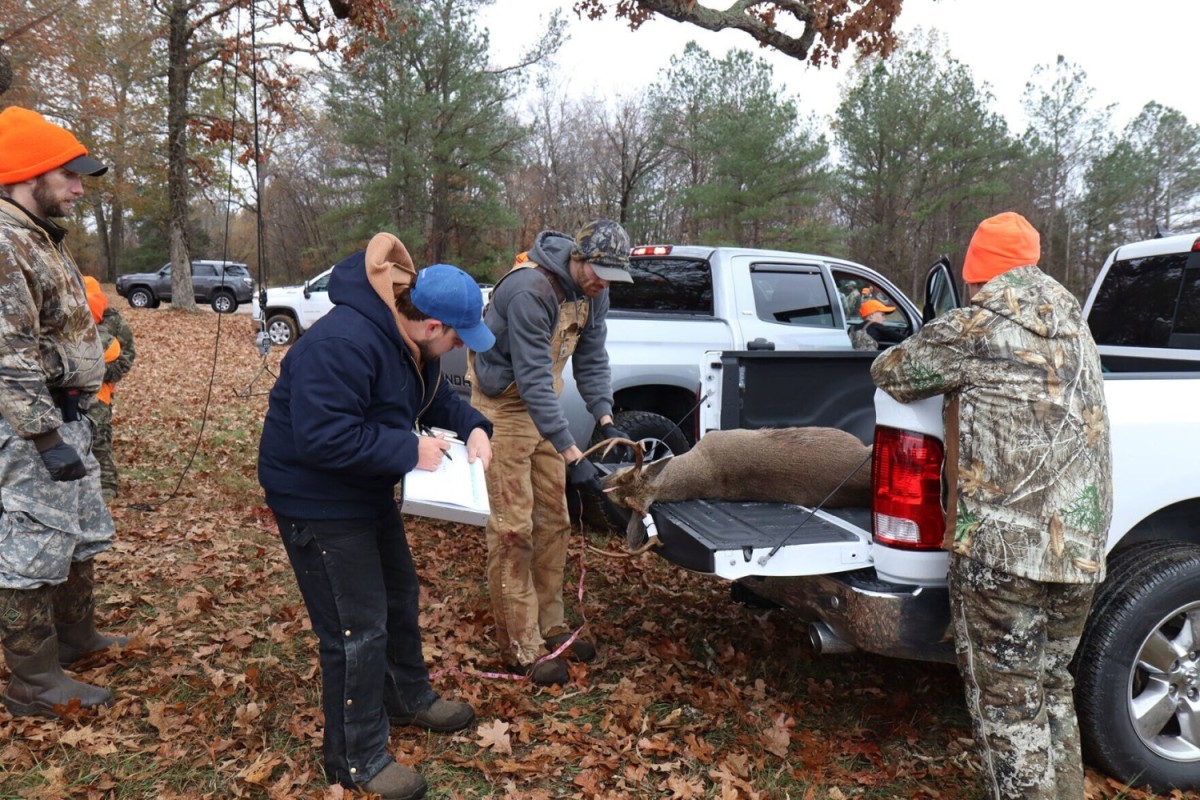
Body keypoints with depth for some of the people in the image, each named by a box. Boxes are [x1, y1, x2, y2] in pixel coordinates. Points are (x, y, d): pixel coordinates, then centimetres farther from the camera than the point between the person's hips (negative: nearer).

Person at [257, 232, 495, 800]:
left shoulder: (408, 338, -2)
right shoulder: (341, 345, -33)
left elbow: (435, 395, 12)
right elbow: (327, 440, -36)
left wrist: (472, 427, -8)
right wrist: (411, 451, -28)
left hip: (368, 492, 10)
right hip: (316, 499, -10)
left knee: (400, 594, 23)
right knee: (358, 629, -3)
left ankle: (409, 699, 45)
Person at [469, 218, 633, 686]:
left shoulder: (592, 295, -3)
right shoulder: (530, 290, -29)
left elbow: (591, 360, 3)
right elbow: (533, 379, -33)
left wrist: (605, 419, -13)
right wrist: (572, 455, -35)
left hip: (540, 406, 8)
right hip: (504, 407, -8)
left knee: (553, 520, 10)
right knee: (513, 529, -6)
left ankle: (549, 625, 23)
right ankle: (520, 648, 3)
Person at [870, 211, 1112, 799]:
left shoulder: (977, 327, -10)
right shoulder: (1073, 324, 13)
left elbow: (889, 372, 1)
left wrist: (943, 366, 21)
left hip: (1001, 546, -8)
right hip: (1080, 548, 8)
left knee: (1006, 701, 4)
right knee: (1052, 688, 21)